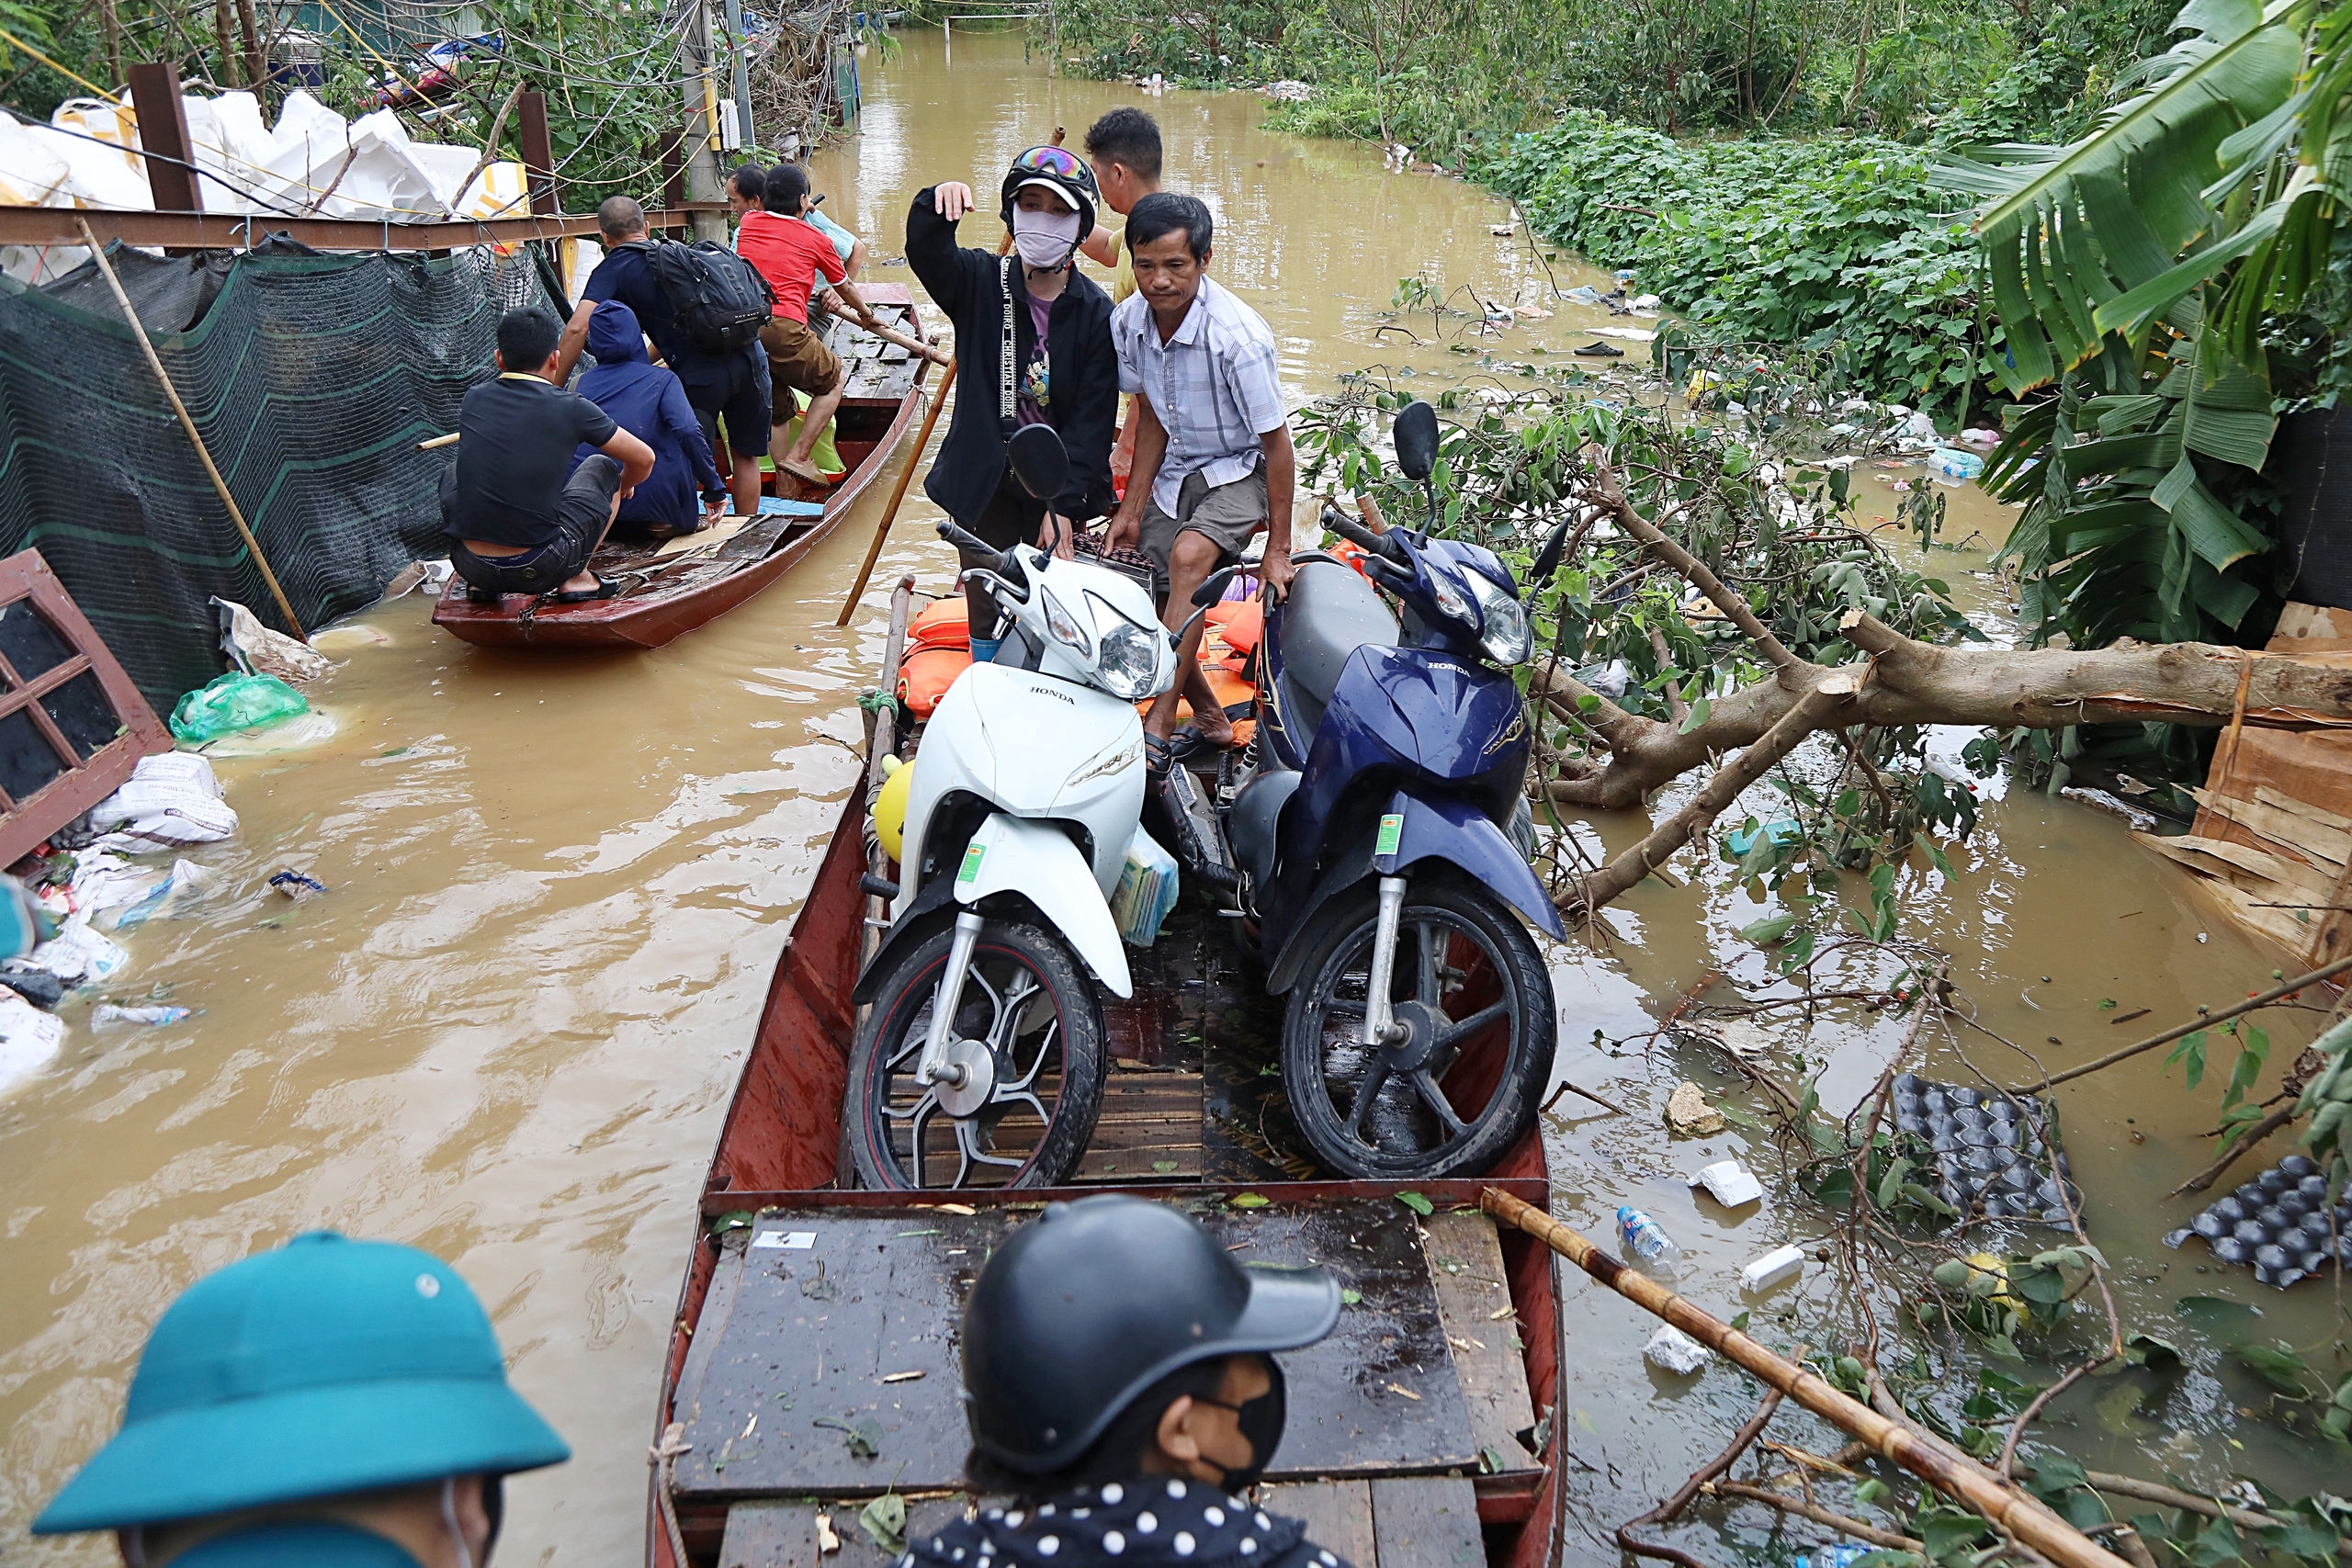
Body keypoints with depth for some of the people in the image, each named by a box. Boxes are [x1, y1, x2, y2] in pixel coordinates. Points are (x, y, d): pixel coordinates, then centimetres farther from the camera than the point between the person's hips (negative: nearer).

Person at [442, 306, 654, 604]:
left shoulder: (472, 399, 7)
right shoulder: (570, 408, -6)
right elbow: (644, 459, 7)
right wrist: (622, 485, 30)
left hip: (469, 564, 3)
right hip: (540, 571, -3)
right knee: (603, 467, 17)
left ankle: (480, 584, 21)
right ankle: (576, 579, 12)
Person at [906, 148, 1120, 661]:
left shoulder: (1097, 312, -5)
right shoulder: (981, 282, -1)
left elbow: (1093, 420, -8)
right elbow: (926, 253, -22)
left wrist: (1064, 504, -14)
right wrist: (938, 203, -44)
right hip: (983, 484, 1)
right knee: (987, 610, 8)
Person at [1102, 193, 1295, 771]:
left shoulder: (1239, 335, -28)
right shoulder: (1128, 321, -9)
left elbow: (1277, 445, -20)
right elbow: (1151, 419, 5)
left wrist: (1277, 549, -17)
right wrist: (1131, 509, 1)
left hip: (1239, 471, -6)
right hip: (1173, 471, 6)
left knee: (1189, 558, -33)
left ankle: (1157, 729, -31)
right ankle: (1209, 718, 21)